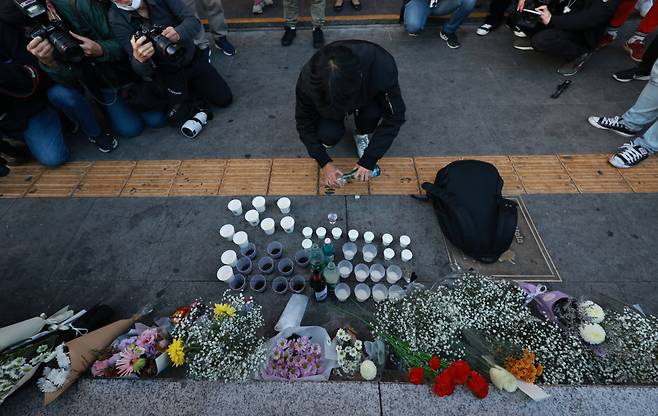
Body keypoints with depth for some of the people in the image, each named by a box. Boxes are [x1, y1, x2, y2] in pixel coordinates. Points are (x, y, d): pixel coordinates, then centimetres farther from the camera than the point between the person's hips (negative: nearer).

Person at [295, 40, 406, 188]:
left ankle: (361, 134, 2)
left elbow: (394, 117, -27)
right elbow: (305, 122, -20)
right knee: (328, 135, -29)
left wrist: (369, 160, -28)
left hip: (366, 97, 1)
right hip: (327, 107, 0)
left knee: (373, 114, -32)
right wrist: (324, 162, -24)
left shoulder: (381, 67, -38)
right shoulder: (308, 78, -35)